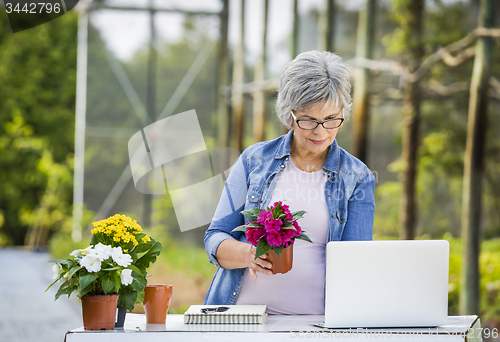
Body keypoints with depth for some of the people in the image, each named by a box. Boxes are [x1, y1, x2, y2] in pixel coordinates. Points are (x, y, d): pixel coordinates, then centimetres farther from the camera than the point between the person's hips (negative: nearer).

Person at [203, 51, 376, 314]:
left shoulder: (357, 178, 9)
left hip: (313, 321, -1)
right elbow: (216, 239, 9)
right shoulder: (254, 160, 9)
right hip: (241, 312, 1)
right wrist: (249, 254, -14)